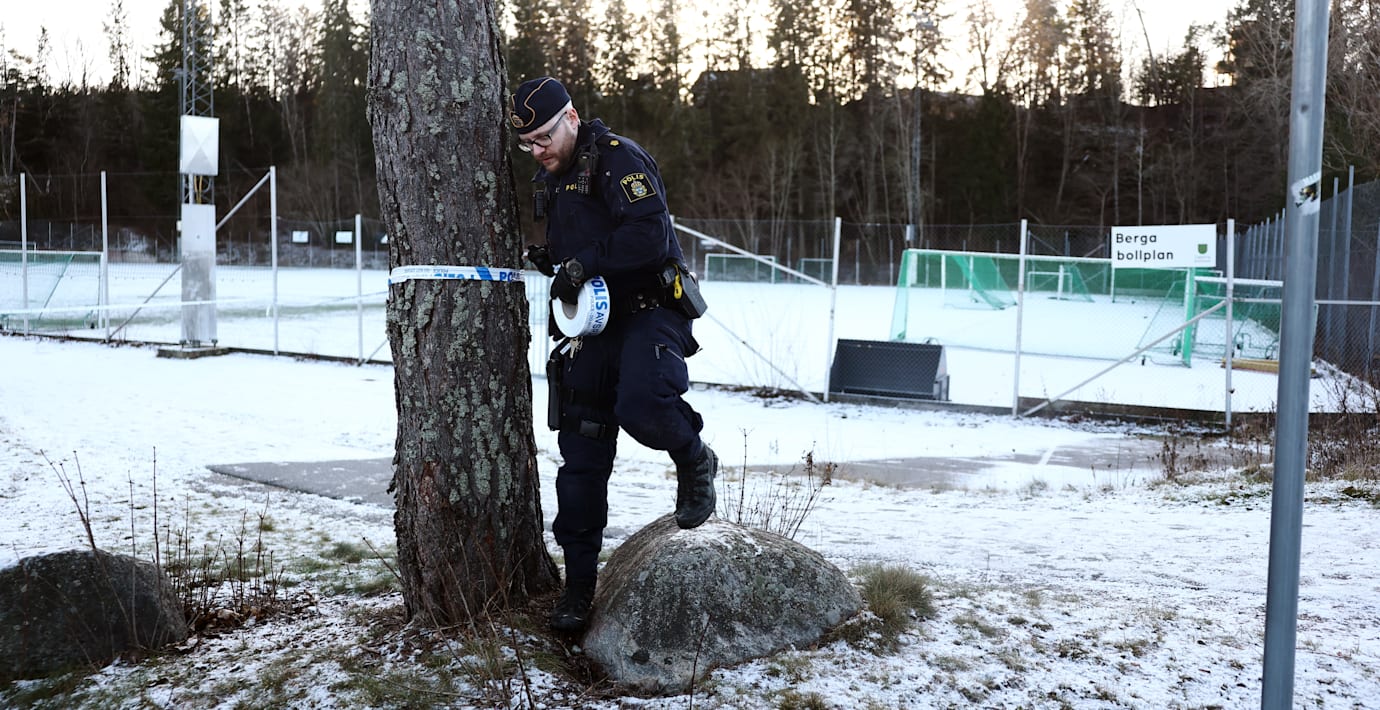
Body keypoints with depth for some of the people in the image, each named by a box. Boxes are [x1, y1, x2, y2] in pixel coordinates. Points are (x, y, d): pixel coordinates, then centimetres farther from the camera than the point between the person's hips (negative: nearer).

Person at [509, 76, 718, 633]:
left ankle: (694, 461, 2)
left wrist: (584, 263, -25)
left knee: (639, 405, -33)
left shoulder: (618, 158, -10)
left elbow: (650, 234, -24)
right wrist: (549, 260, 6)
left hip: (652, 310, -7)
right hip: (595, 321, 8)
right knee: (581, 453, 4)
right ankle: (579, 581, 13)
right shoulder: (549, 181, 17)